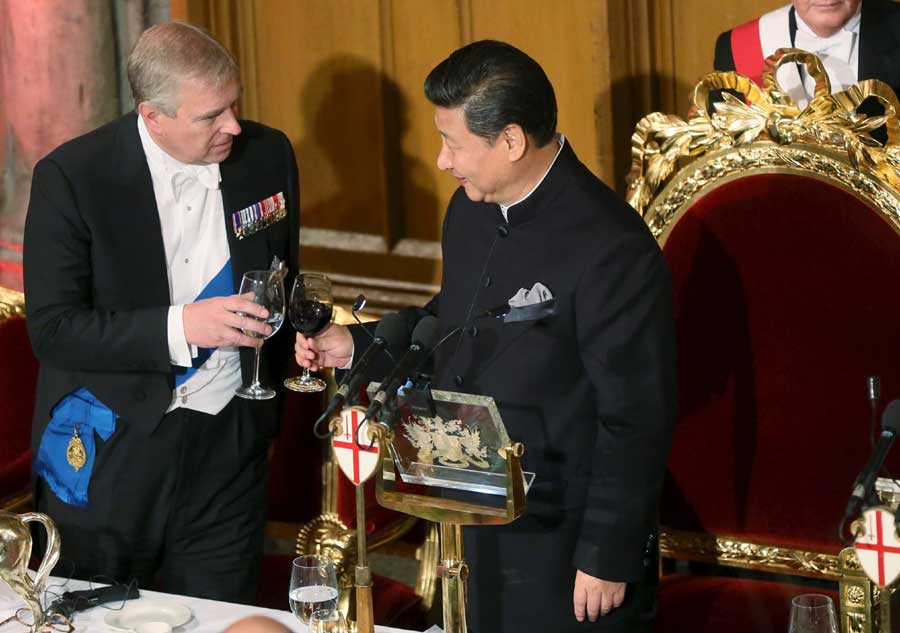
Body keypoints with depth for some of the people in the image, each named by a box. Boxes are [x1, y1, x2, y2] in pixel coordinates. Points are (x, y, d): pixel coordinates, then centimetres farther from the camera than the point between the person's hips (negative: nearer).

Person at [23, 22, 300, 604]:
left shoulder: (268, 156, -1)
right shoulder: (72, 178, -14)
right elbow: (52, 328, -16)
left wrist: (270, 388, 13)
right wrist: (182, 327, -26)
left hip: (228, 441, 3)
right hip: (111, 447, -3)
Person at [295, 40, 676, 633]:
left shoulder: (612, 251, -25)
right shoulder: (472, 208, 0)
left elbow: (636, 421, -21)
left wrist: (608, 558, -16)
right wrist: (357, 346, 4)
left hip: (566, 543, -8)